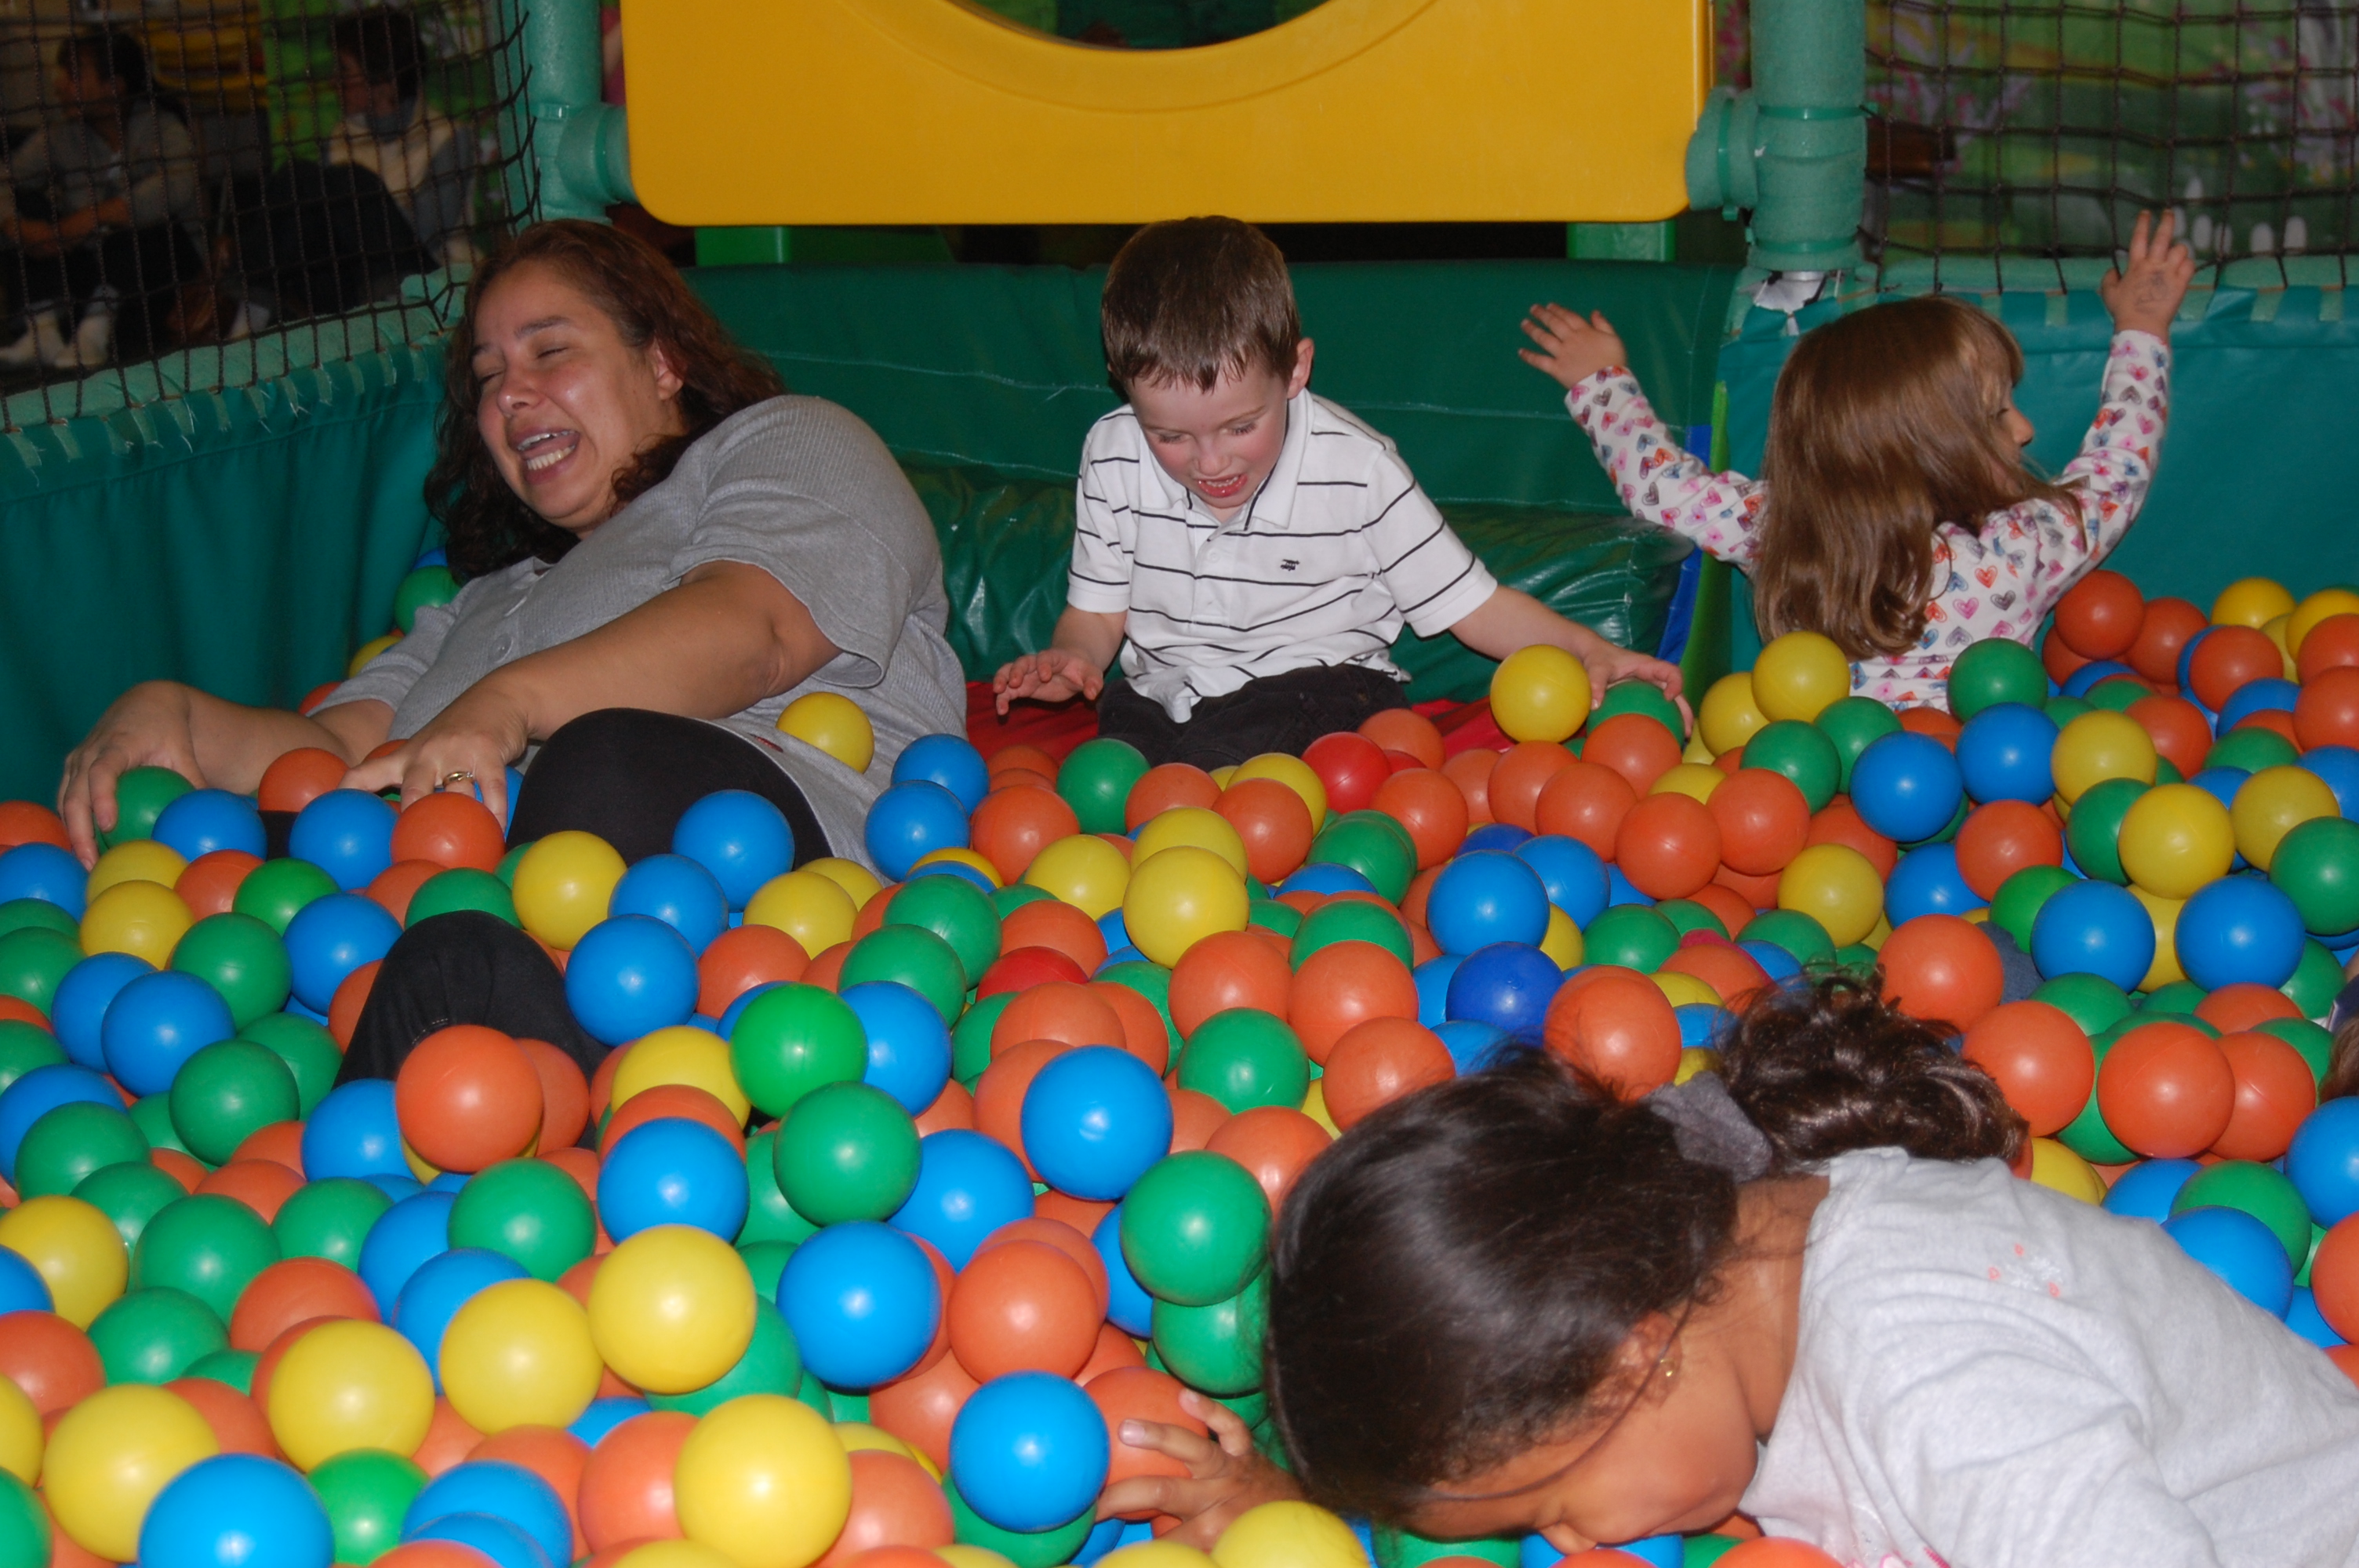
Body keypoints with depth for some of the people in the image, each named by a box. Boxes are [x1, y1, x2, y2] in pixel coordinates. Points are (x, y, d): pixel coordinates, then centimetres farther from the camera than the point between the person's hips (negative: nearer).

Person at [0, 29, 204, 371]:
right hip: (93, 272, 5)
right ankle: (44, 332, -18)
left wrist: (96, 217, -38)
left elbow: (178, 186, -37)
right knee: (28, 202, -11)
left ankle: (96, 329, -19)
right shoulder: (59, 137, 0)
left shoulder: (158, 128, -16)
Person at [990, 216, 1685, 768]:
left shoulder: (1358, 470, -10)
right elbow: (1097, 610, 10)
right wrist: (1071, 659, -13)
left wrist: (1589, 651, -16)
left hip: (1322, 686, -3)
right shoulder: (1113, 457, -2)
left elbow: (1469, 602, -4)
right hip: (1165, 697, 3)